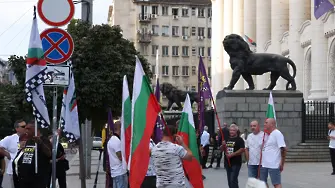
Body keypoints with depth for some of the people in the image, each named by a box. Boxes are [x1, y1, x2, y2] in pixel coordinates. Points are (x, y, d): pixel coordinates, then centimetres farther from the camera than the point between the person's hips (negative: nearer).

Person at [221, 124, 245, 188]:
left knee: (233, 180, -13)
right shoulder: (227, 139, 14)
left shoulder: (239, 140, -6)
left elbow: (242, 150, -16)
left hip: (236, 163, -7)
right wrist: (223, 145, -5)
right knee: (229, 180, 13)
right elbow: (223, 149, 18)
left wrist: (232, 154, -22)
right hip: (228, 162, 7)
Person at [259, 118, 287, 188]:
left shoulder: (277, 134, -13)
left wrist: (282, 164, -18)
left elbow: (283, 149, -18)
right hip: (264, 164, 9)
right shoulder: (266, 134, 13)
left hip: (273, 165, -9)